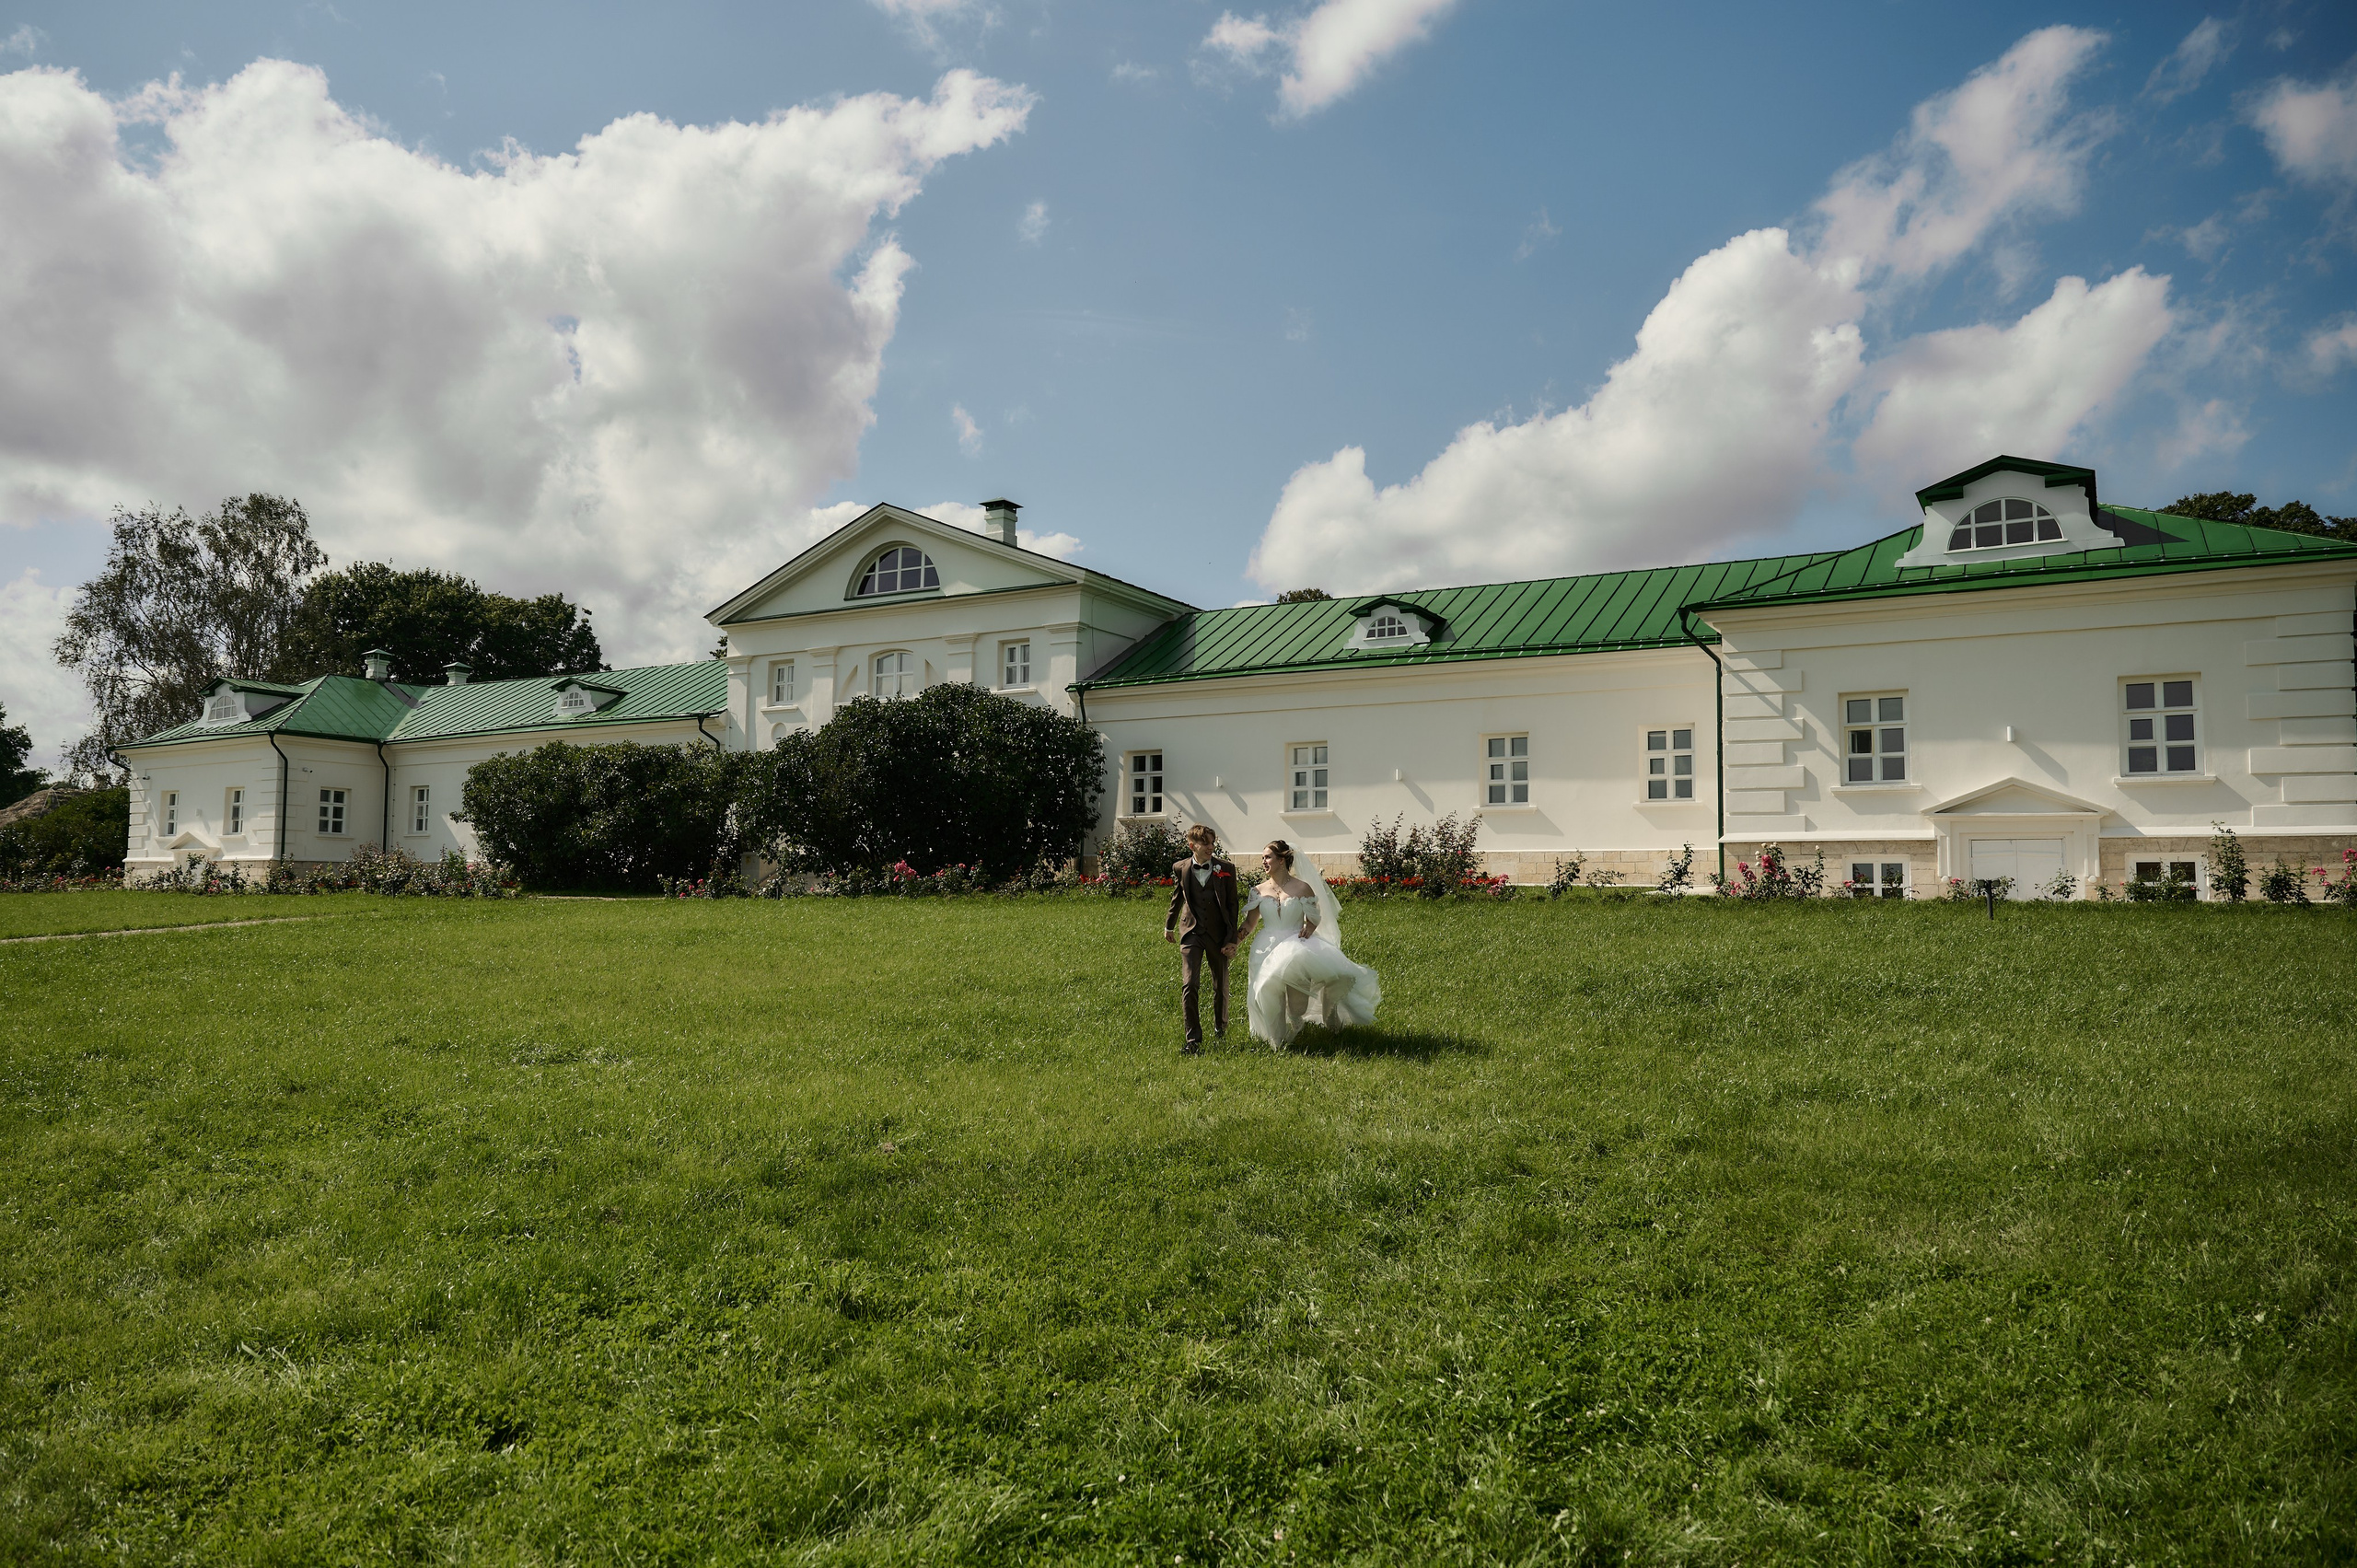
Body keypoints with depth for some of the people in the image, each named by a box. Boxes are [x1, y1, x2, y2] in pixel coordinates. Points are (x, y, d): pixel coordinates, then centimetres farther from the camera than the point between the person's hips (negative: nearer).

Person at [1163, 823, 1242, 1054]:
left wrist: (1232, 939, -7)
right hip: (1191, 933, 0)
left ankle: (1220, 1029, 39)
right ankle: (1193, 1039, -7)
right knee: (1189, 985, -13)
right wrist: (1169, 926, 27)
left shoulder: (1226, 869, -5)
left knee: (1220, 987, 13)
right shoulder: (1180, 869, -2)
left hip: (1218, 935, 0)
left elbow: (1233, 904, -2)